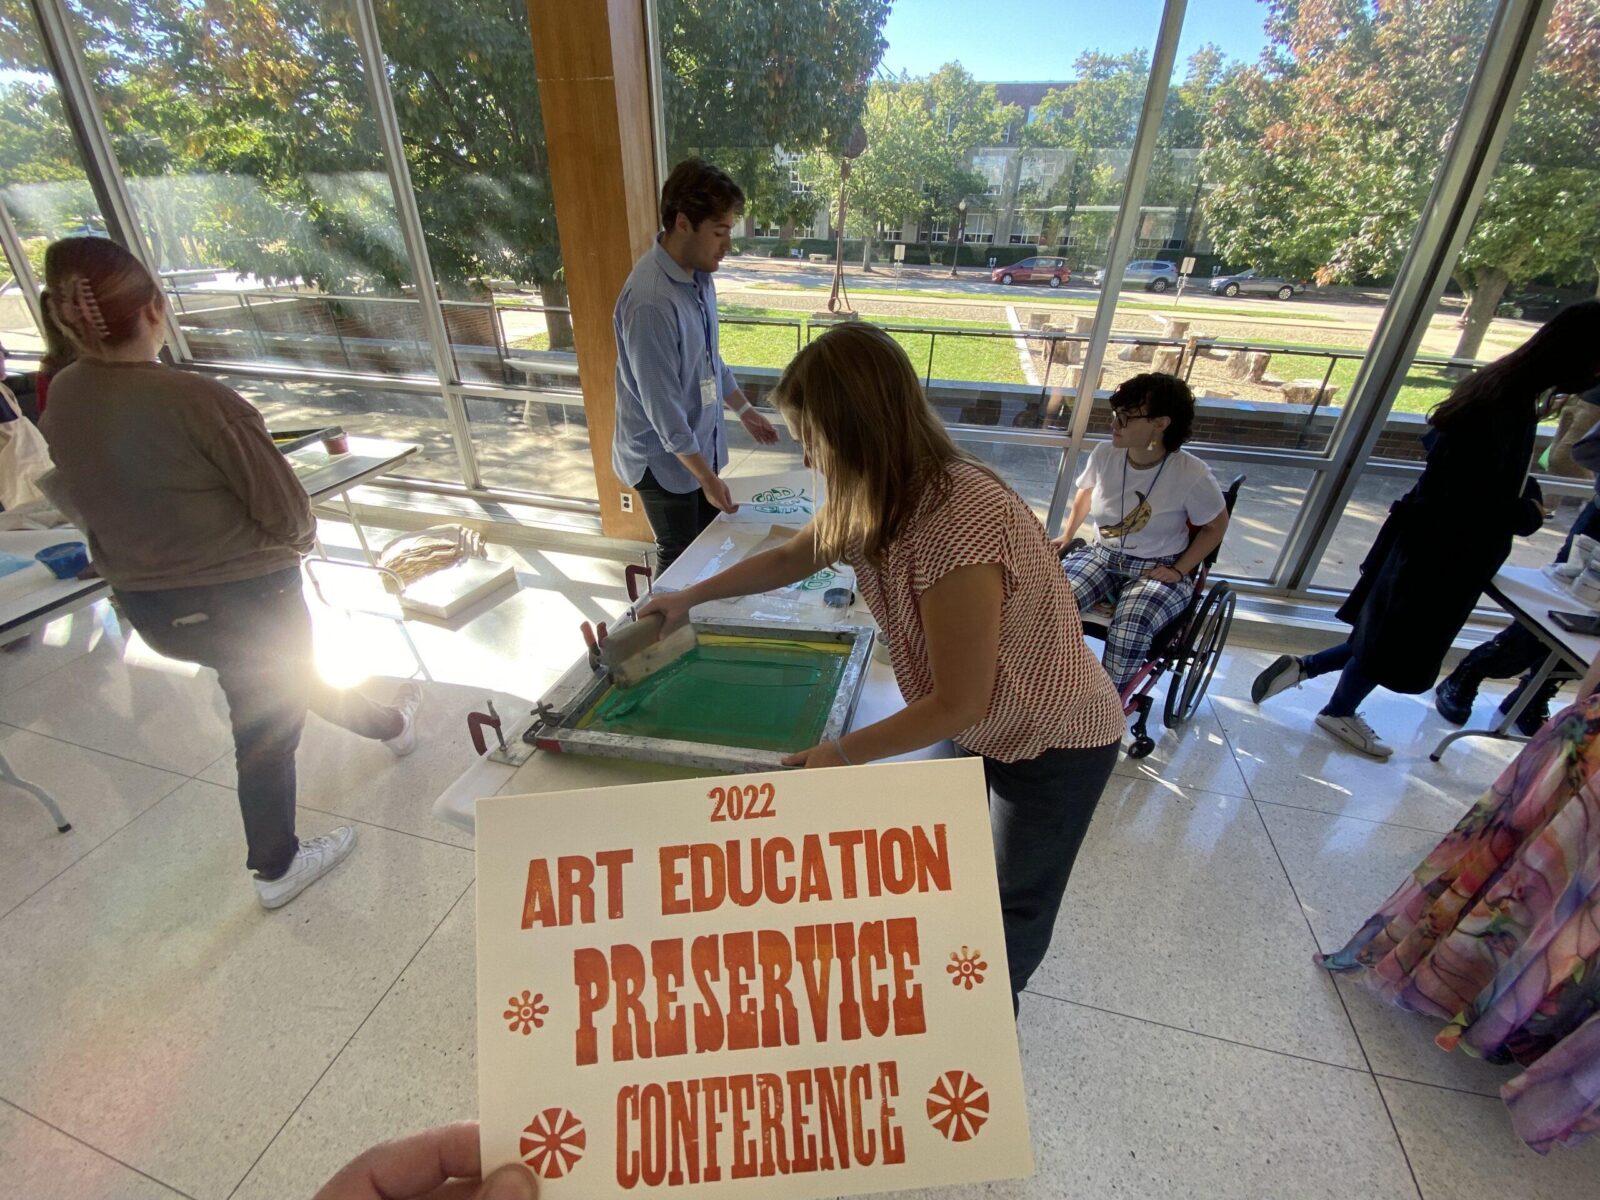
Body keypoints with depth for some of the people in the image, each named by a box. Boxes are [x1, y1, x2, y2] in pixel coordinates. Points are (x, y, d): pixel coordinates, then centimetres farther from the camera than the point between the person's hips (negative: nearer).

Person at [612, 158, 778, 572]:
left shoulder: (697, 274, 0)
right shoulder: (650, 301, -29)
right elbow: (663, 407, -26)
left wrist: (743, 409, 17)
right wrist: (707, 477, -21)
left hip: (700, 445, 8)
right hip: (665, 460, -8)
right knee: (679, 561, 10)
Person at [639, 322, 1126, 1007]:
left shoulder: (955, 529, -39)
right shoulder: (881, 497, -12)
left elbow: (959, 703, -28)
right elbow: (794, 557, 6)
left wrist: (842, 755, -18)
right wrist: (690, 597, 13)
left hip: (1055, 745, -6)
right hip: (983, 724, 7)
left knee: (1016, 900, 18)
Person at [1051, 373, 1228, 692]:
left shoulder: (1191, 474, -18)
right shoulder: (1104, 454, -8)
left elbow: (1215, 526, -1)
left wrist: (1178, 570, -8)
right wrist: (1068, 535, 13)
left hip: (1157, 570, -3)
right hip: (1101, 555, 4)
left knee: (1128, 634, -32)